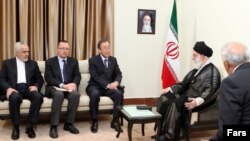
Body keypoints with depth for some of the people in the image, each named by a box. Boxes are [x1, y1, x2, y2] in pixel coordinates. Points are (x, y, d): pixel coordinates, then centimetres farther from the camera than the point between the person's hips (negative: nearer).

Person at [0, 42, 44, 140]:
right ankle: (16, 127, -21)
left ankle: (30, 126, -23)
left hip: (28, 88, 2)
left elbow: (40, 79, 14)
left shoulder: (33, 63, 16)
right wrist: (8, 88, -14)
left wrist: (36, 86, -9)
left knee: (38, 97, -32)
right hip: (14, 89, -1)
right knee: (14, 97, -37)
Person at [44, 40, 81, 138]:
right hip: (54, 87, -2)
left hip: (69, 87, 3)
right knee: (59, 94, -37)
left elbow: (77, 76, 6)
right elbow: (48, 78, -6)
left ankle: (69, 123, -18)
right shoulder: (50, 62, 6)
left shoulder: (73, 61, 15)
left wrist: (73, 84, -18)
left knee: (76, 94, -31)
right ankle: (54, 126, -30)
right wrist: (62, 85, -21)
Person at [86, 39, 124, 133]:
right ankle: (94, 121, -20)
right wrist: (107, 85, -24)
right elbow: (95, 77, -13)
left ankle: (115, 121, -17)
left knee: (119, 94, -27)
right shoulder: (93, 60, -3)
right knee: (95, 94, -37)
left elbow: (119, 74, 6)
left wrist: (116, 82, -18)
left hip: (109, 86, 3)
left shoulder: (113, 60, 11)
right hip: (95, 86, -3)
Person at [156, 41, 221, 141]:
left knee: (175, 104, -32)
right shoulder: (197, 69, 19)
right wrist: (170, 89, 12)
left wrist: (198, 101, -38)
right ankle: (161, 130, -8)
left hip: (195, 100, -9)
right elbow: (184, 84, 23)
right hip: (186, 95, 9)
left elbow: (209, 91, -23)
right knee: (164, 98, -8)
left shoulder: (212, 71, -10)